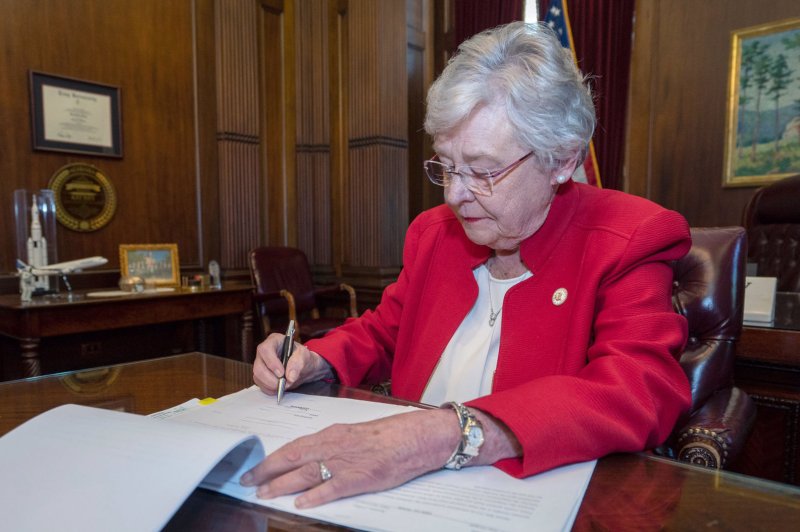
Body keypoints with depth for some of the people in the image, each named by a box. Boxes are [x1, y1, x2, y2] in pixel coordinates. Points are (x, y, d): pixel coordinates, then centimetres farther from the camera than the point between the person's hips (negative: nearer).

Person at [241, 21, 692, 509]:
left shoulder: (628, 243, -11)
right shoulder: (435, 231, 6)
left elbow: (643, 391, -26)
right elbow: (382, 332, 18)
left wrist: (447, 434, -37)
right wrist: (316, 362, -4)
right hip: (411, 494, 5)